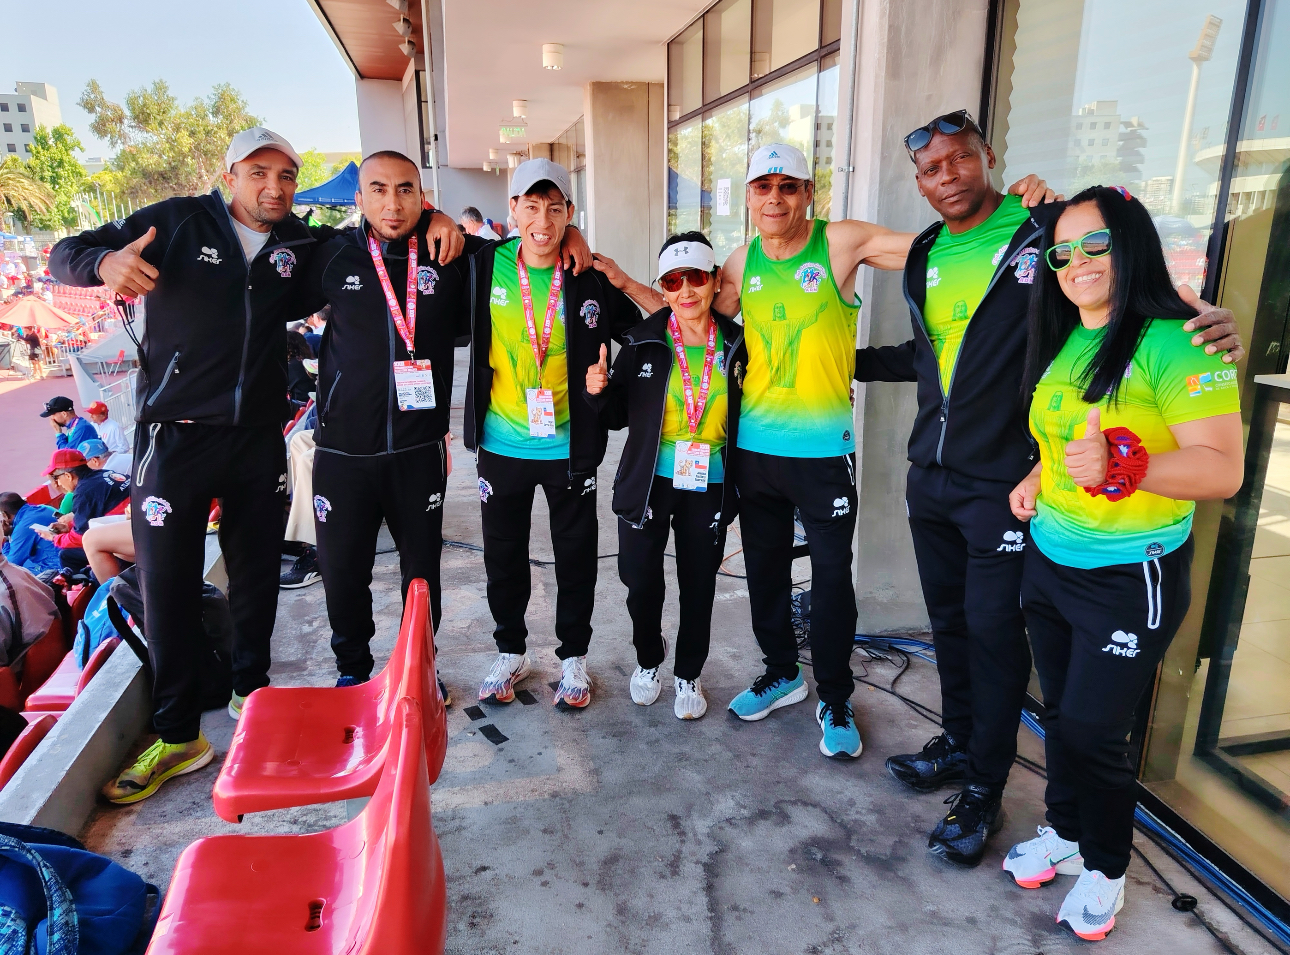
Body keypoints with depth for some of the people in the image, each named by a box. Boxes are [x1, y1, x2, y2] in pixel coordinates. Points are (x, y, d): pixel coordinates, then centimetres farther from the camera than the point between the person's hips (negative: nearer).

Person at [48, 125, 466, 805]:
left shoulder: (303, 244, 5)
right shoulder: (179, 222, -2)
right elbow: (65, 254, 1)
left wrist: (434, 221, -6)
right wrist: (106, 263, -23)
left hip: (259, 440, 3)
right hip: (175, 438, -2)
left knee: (256, 577, 13)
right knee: (167, 586, 3)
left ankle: (251, 695, 34)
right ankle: (176, 735, 18)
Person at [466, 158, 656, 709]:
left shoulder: (592, 280, -5)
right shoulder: (485, 266, -3)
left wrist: (627, 284, -8)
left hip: (570, 449, -1)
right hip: (500, 445, 2)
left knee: (575, 558, 11)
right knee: (503, 557, 14)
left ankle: (573, 658, 31)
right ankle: (511, 653, 36)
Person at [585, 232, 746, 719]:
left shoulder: (736, 344, -1)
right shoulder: (643, 341, -4)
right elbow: (619, 415, 2)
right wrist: (598, 391, -17)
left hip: (709, 487, 1)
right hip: (649, 483, 0)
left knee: (699, 585, 10)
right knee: (641, 580, 4)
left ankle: (688, 674, 32)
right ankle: (648, 659, 34)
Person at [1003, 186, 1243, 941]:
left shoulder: (1175, 343, -17)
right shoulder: (1064, 343, 7)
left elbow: (1223, 469, -22)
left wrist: (1123, 465, -36)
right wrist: (1039, 477, 6)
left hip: (1129, 579, -6)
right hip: (1049, 561, 7)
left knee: (1095, 729, 3)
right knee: (1061, 714, 17)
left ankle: (1105, 869, 27)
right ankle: (1065, 833, 38)